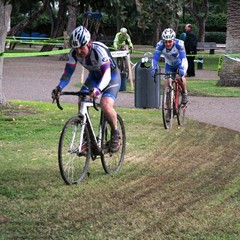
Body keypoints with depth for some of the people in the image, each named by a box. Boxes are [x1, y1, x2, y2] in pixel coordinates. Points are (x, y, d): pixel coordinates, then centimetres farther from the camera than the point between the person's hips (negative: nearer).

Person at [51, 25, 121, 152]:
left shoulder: (99, 50, -37)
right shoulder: (74, 53, -20)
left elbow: (107, 75, -44)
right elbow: (68, 72, -16)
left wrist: (98, 89, -63)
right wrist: (59, 88, -35)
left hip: (111, 76, -6)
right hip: (94, 76, 6)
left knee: (106, 105, -27)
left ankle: (115, 134, -1)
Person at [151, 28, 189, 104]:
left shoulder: (179, 44, -35)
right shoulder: (160, 45, -29)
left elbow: (183, 58, -42)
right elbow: (155, 58, -32)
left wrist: (182, 69, -57)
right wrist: (153, 69, -48)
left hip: (180, 63, -2)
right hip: (169, 65, 2)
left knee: (180, 78, -28)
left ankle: (184, 93, 0)